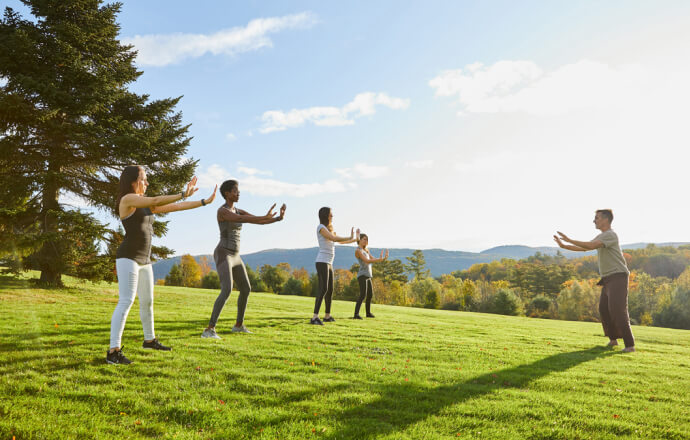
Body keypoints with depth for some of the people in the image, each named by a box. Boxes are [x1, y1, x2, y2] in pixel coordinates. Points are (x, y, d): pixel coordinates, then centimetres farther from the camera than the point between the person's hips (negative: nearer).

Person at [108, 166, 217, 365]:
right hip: (128, 258, -9)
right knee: (126, 302, -17)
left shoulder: (146, 205, 17)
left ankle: (149, 340, 37)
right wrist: (183, 194, -26)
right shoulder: (127, 199, -9)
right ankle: (113, 352, -17)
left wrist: (205, 202, 11)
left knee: (147, 301, 19)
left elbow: (174, 207, 15)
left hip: (143, 260, 9)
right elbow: (156, 201, -24)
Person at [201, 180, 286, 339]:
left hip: (234, 257, 10)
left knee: (246, 289, 18)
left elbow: (259, 221, 9)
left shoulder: (238, 211, 16)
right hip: (223, 256, -10)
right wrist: (265, 217, -38)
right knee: (227, 291, -28)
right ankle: (209, 330, -28)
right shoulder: (221, 211, -14)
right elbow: (240, 220, -32)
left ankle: (239, 325, 35)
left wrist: (278, 218, -9)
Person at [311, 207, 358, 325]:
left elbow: (339, 241, 30)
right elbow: (334, 239, -22)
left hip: (328, 263, 10)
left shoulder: (329, 229, 20)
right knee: (323, 289, -20)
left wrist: (355, 240, 30)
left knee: (330, 290, 14)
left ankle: (327, 316, 25)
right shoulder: (321, 227, -9)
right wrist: (350, 238, -13)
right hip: (322, 262, -10)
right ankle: (315, 317, -25)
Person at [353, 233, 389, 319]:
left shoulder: (366, 250, 19)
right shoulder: (358, 251, -10)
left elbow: (373, 260, 16)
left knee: (370, 294, 19)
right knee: (363, 295, -22)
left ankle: (368, 313, 33)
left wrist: (383, 258, -1)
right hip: (362, 276, -10)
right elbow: (367, 261, -21)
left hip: (368, 276, 10)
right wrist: (380, 259, -28)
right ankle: (356, 314, -27)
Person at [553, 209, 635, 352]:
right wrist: (563, 246, 12)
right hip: (608, 279, 10)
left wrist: (569, 240, -25)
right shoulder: (600, 237, 18)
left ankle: (630, 345, -12)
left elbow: (590, 246, -28)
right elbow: (584, 248, 21)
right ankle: (613, 339, 24)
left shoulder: (611, 235, -15)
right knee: (604, 309, 11)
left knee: (618, 311, -15)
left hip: (618, 277, -10)